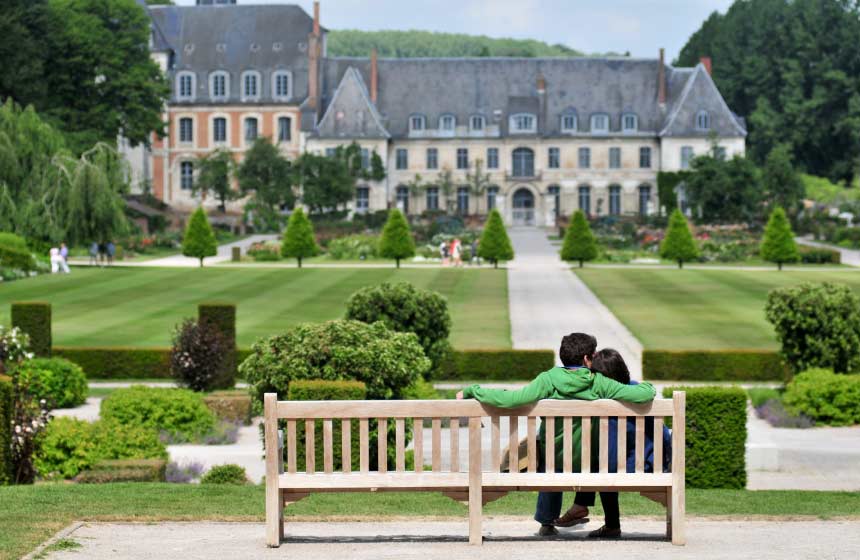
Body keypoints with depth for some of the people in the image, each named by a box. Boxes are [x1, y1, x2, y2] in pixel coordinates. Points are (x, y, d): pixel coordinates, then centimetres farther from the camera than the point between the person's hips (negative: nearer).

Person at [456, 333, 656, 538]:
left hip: (554, 458, 0)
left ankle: (547, 522, 36)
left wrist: (471, 391, -23)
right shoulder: (599, 383, -18)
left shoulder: (548, 380, -20)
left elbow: (513, 399, -31)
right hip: (587, 461, 0)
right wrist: (648, 388, 3)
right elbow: (643, 395, -21)